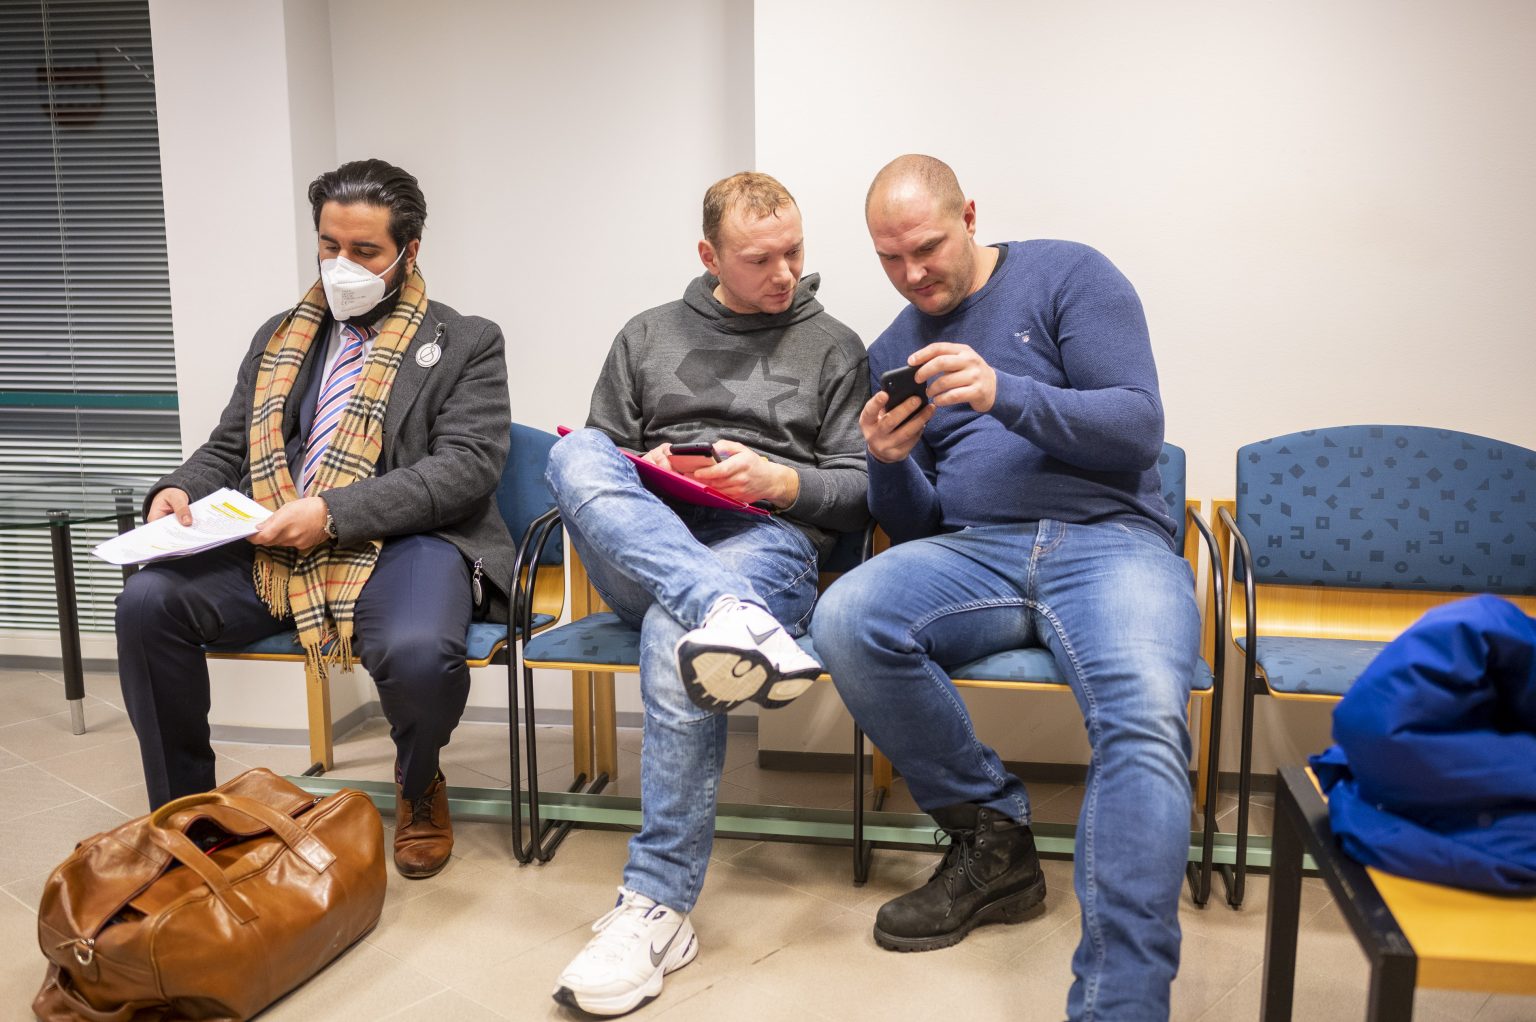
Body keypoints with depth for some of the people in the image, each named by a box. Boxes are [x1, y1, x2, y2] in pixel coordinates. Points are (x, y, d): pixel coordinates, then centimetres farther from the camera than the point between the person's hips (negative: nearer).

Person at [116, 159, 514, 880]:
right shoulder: (279, 339, 22)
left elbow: (467, 467, -7)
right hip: (271, 548, 5)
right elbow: (228, 448, 24)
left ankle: (418, 785, 4)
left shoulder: (466, 343, 6)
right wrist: (180, 490, -1)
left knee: (418, 654, -35)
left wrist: (333, 512, -18)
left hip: (406, 541, -5)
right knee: (147, 600, -19)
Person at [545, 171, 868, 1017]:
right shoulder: (648, 335, 22)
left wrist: (782, 482, -10)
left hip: (770, 541, -3)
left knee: (673, 633, -36)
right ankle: (735, 617, -49)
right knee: (572, 455, -28)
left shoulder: (833, 346, 16)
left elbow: (861, 490, 10)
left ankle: (657, 904, -29)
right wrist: (640, 471, -4)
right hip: (641, 551, 3)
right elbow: (597, 453, 19)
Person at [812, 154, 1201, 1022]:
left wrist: (1006, 394, -20)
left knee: (1145, 722, -33)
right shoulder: (893, 353, 19)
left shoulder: (1067, 275, 6)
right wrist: (892, 462, -6)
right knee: (846, 620, -27)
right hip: (973, 553, 4)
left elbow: (1141, 428, -5)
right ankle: (995, 841, -8)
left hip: (1110, 538, -3)